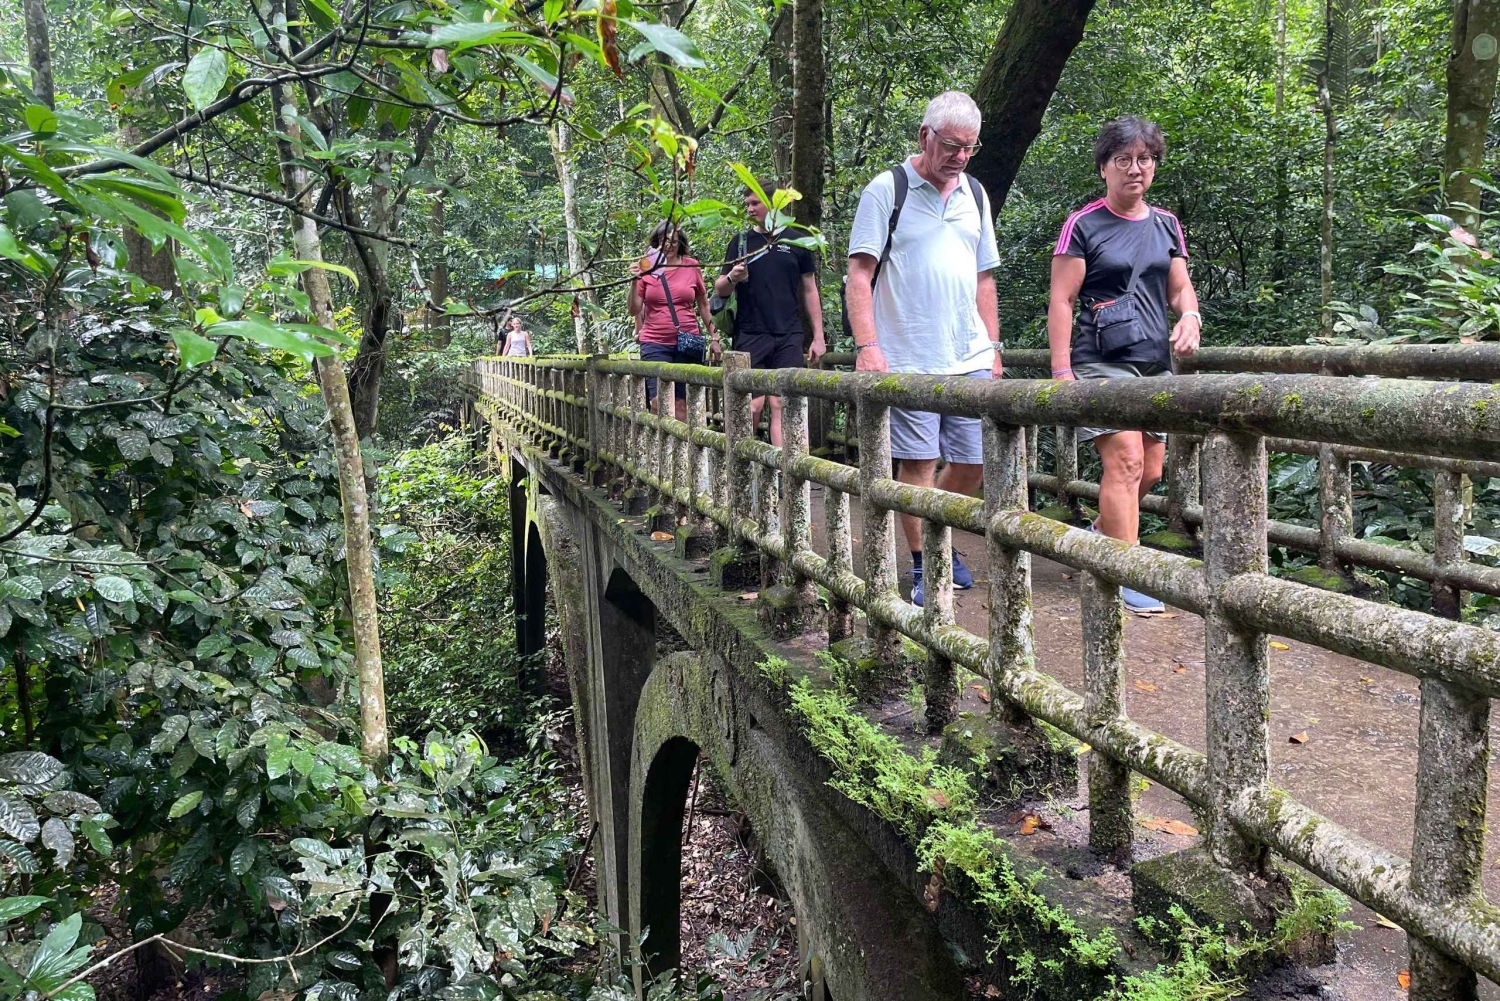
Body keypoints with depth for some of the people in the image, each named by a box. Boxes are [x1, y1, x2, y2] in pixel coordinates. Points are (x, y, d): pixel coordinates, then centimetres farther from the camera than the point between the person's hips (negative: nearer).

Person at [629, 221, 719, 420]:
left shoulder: (691, 266, 5)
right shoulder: (646, 267, 2)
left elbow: (703, 305, 15)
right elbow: (634, 310, 1)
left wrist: (714, 337, 15)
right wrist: (634, 281, -13)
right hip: (655, 344, -1)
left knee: (682, 402, 2)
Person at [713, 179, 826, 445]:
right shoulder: (741, 241, 9)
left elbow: (809, 290, 12)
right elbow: (719, 289, 10)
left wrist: (818, 336, 7)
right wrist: (731, 278, -14)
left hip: (789, 337, 0)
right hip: (750, 336, 0)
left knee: (781, 404, -4)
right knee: (752, 404, -4)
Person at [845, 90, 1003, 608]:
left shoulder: (974, 194, 15)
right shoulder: (887, 190, -2)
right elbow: (859, 273, -6)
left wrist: (993, 348, 14)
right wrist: (868, 346, -16)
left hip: (970, 358, 5)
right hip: (908, 359, -5)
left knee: (975, 460, 7)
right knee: (918, 463, -2)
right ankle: (924, 566, 10)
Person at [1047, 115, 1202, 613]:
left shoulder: (1166, 225, 15)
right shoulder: (1083, 226, -2)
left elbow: (1179, 288, 20)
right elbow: (1060, 301, -5)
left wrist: (1190, 315, -4)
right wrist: (1062, 371, -12)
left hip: (1155, 362, 6)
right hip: (1102, 361, -6)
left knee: (1150, 472, 10)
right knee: (1125, 461, -17)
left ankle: (1100, 532, 35)